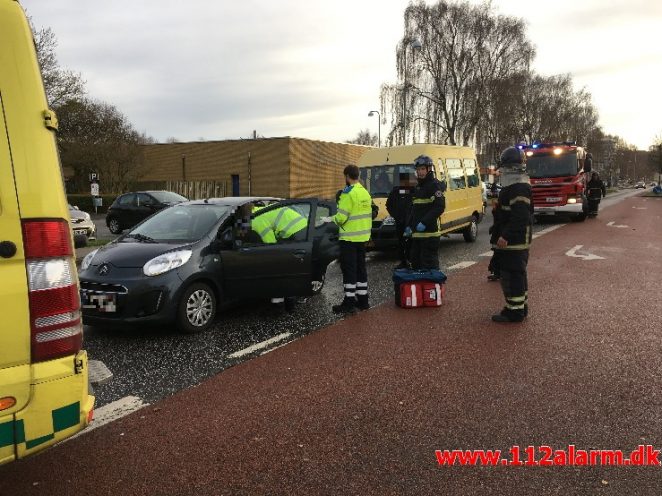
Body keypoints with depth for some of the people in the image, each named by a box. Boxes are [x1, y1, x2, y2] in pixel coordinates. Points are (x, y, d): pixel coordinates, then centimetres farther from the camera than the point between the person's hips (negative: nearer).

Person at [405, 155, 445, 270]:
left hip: (430, 233, -9)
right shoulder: (417, 188, 20)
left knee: (430, 263, -7)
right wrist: (409, 225, 19)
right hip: (417, 233, 9)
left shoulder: (435, 186, -9)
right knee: (416, 262, 14)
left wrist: (424, 222, -24)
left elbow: (440, 207, -19)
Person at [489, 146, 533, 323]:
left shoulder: (520, 188, -18)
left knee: (512, 276, -6)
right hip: (515, 242, 11)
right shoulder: (513, 187, 17)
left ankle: (514, 311, -1)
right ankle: (521, 307, 28)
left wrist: (505, 236, -28)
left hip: (513, 242, -11)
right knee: (517, 275, 18)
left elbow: (520, 216, -26)